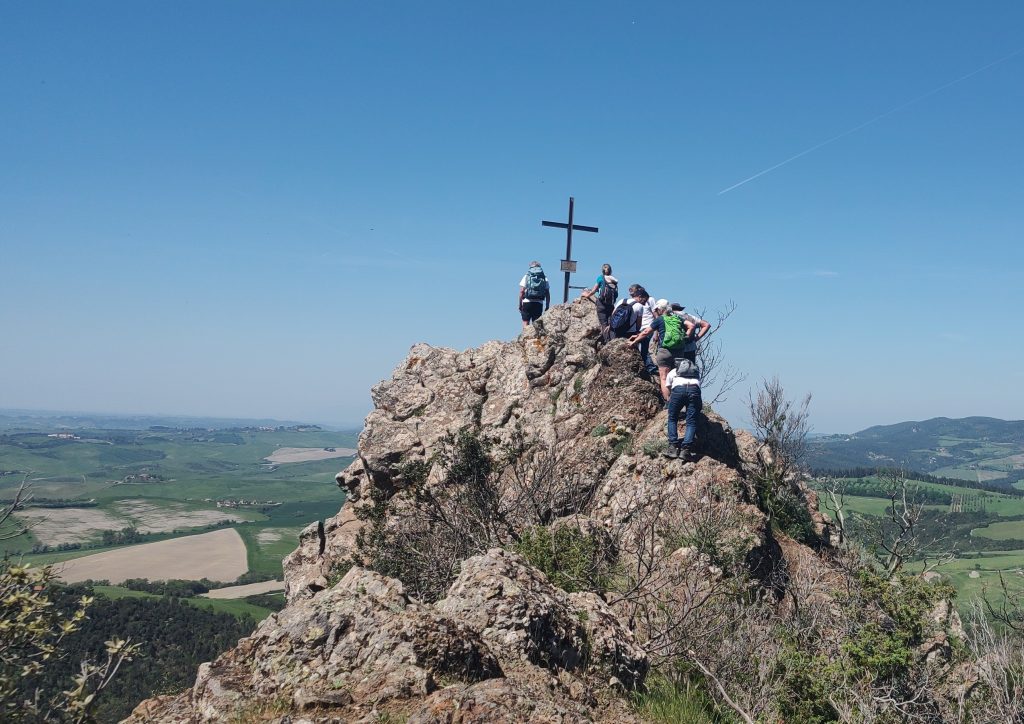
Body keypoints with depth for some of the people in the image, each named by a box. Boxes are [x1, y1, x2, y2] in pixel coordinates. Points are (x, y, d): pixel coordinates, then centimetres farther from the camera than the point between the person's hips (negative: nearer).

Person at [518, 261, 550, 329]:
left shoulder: (526, 276, 5)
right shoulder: (544, 278, 9)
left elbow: (521, 291, -2)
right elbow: (547, 294, 5)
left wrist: (520, 304, 3)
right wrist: (547, 306, 10)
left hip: (527, 302, -2)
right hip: (539, 303, 2)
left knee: (526, 323, -1)